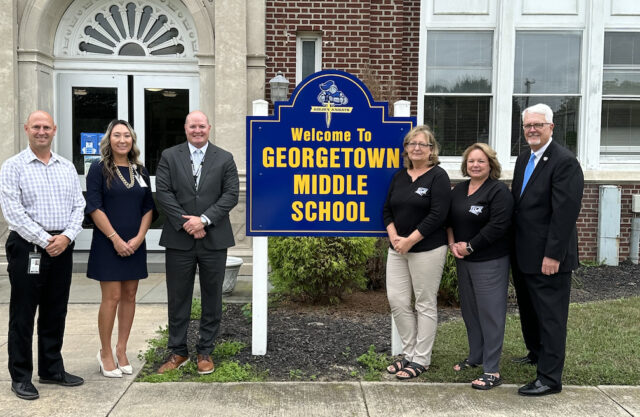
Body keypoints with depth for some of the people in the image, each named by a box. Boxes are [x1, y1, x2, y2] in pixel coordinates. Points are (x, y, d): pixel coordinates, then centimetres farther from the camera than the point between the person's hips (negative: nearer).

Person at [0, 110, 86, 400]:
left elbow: (78, 205, 7)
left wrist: (67, 237, -9)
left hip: (62, 246, 5)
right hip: (28, 246, -4)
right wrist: (44, 240, -14)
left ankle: (52, 369, 25)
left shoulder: (67, 167, 11)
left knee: (55, 312, 12)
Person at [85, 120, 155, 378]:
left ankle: (121, 351, 18)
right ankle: (105, 353, 10)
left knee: (129, 296, 7)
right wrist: (116, 239, -14)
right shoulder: (99, 169, -3)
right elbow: (94, 207, -9)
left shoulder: (140, 171, 10)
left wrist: (139, 237, -5)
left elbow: (148, 207, 9)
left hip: (134, 244, 5)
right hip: (108, 243, -4)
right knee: (112, 298, -4)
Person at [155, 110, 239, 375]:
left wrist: (204, 220, -14)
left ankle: (205, 352, 21)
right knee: (178, 298, 8)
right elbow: (162, 192, -3)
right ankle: (178, 352, 21)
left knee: (212, 298, 8)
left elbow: (231, 194, -3)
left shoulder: (224, 159, 5)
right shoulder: (169, 156, 5)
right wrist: (185, 223, -12)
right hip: (179, 240, 0)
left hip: (214, 240, 0)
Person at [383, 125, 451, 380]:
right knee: (396, 300, 5)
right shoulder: (399, 176, 11)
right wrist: (393, 236, -5)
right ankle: (409, 353, 21)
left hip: (428, 249, -6)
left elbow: (438, 215, -15)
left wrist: (410, 240, -16)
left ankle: (421, 359, 13)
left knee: (425, 304, 2)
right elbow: (387, 210, 12)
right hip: (398, 248, 6)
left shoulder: (438, 176, -7)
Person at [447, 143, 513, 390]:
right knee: (469, 309, 16)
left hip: (490, 262, -8)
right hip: (464, 260, 8)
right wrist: (452, 244, -2)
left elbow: (498, 226, -19)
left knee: (490, 312, -5)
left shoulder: (498, 191, -11)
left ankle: (492, 371, 1)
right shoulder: (459, 189, 12)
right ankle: (475, 357, 32)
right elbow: (448, 219, 14)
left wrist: (470, 246, -15)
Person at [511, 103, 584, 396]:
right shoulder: (523, 160, 12)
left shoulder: (565, 162, -15)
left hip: (548, 257, -9)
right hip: (522, 255, 9)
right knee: (528, 309, 22)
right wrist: (514, 248, 12)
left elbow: (565, 213, -21)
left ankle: (549, 378, 8)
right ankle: (536, 353, 42)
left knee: (551, 317, 0)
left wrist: (553, 255, -22)